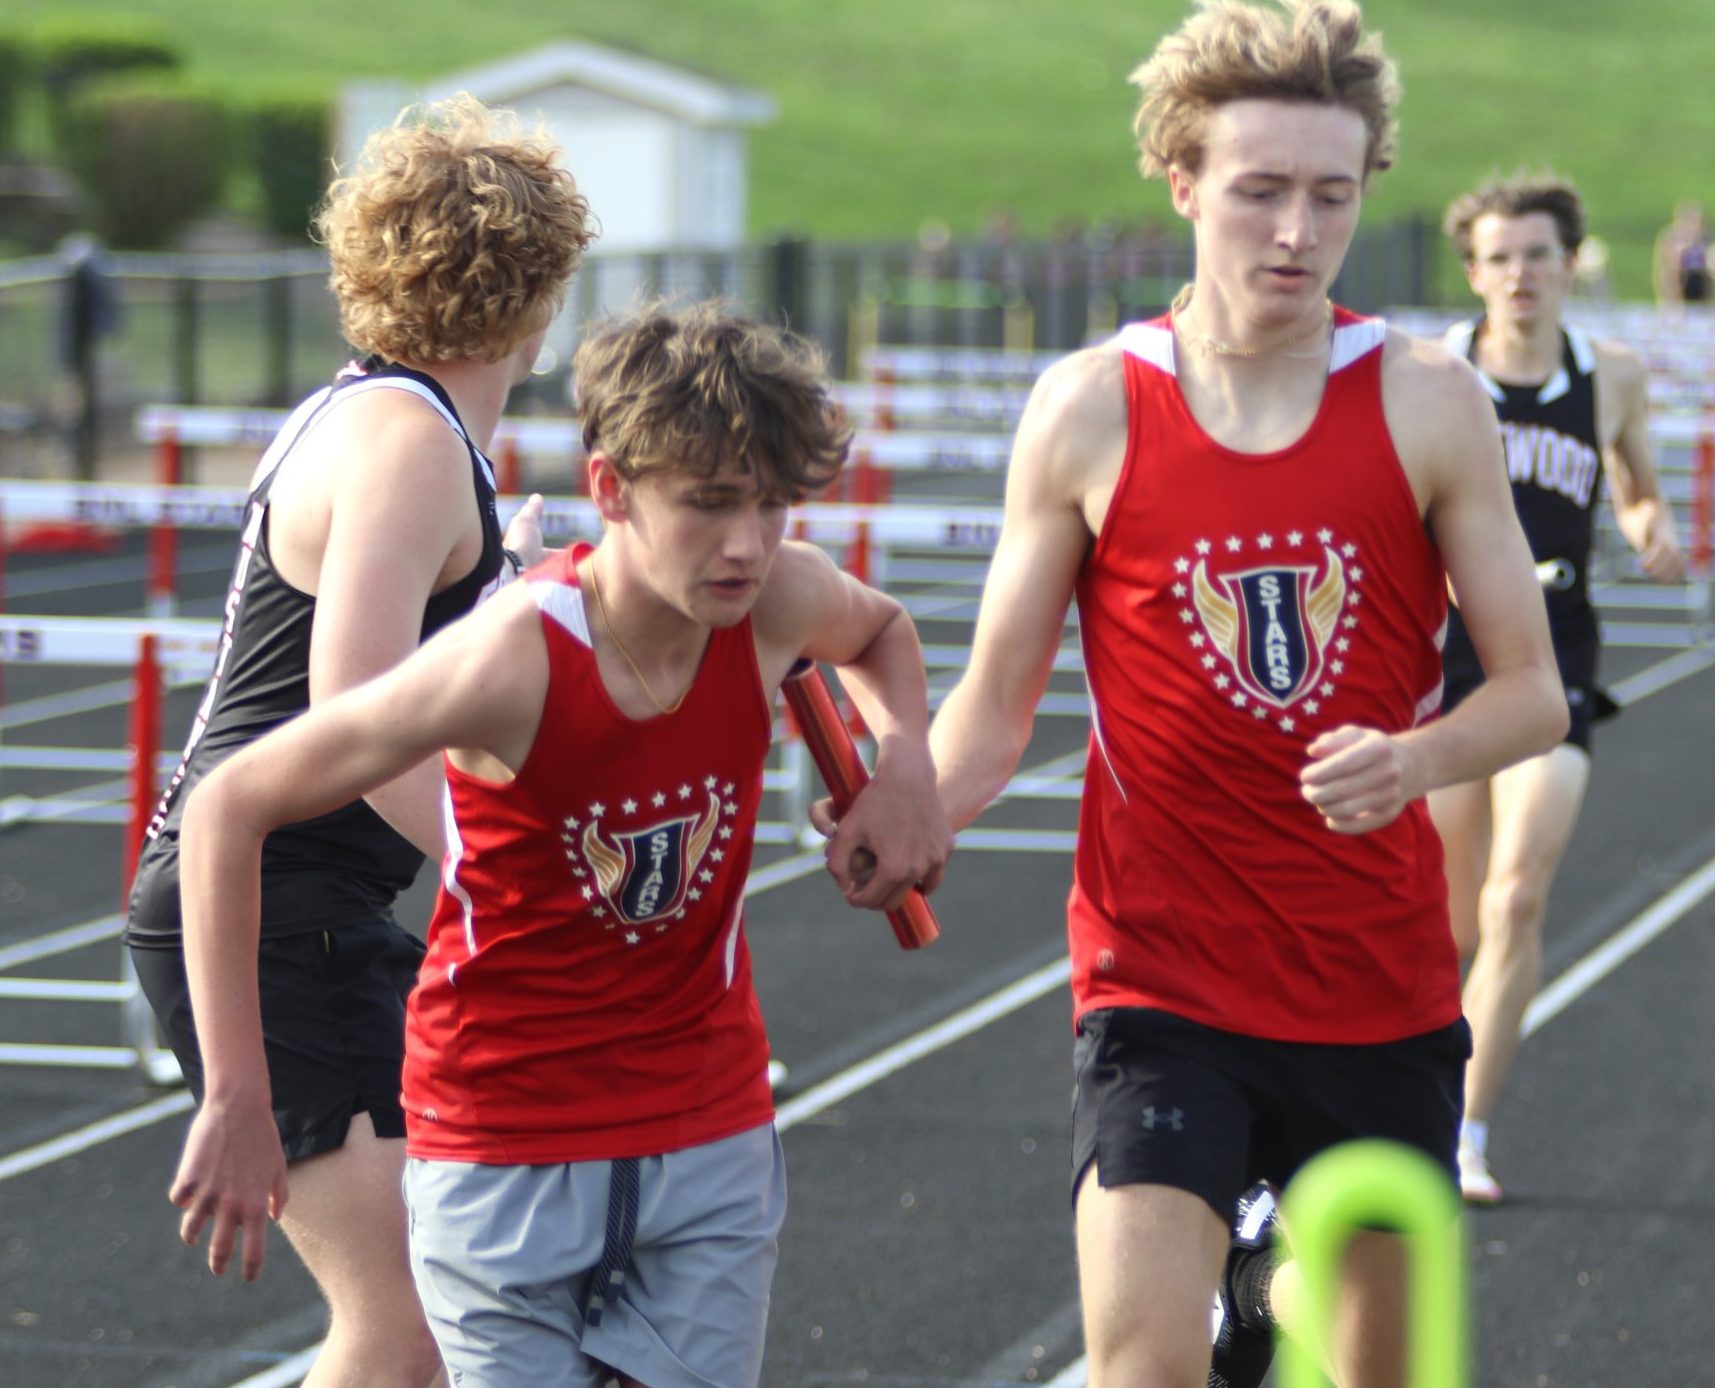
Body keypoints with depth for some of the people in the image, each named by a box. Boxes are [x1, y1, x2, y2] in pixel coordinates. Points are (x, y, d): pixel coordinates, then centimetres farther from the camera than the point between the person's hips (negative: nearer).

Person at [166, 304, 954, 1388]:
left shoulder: (784, 601, -11)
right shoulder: (513, 659, -25)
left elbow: (883, 631, 18)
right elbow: (227, 810, -19)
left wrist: (907, 763, -4)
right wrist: (237, 1103, -18)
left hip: (713, 1142, 4)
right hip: (505, 1146, -4)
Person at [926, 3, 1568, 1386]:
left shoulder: (1429, 402, -1)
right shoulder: (1089, 411, -2)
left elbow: (1533, 691, 1)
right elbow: (996, 701, 2)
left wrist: (1415, 759, -20)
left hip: (1384, 987, 2)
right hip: (1162, 983, -2)